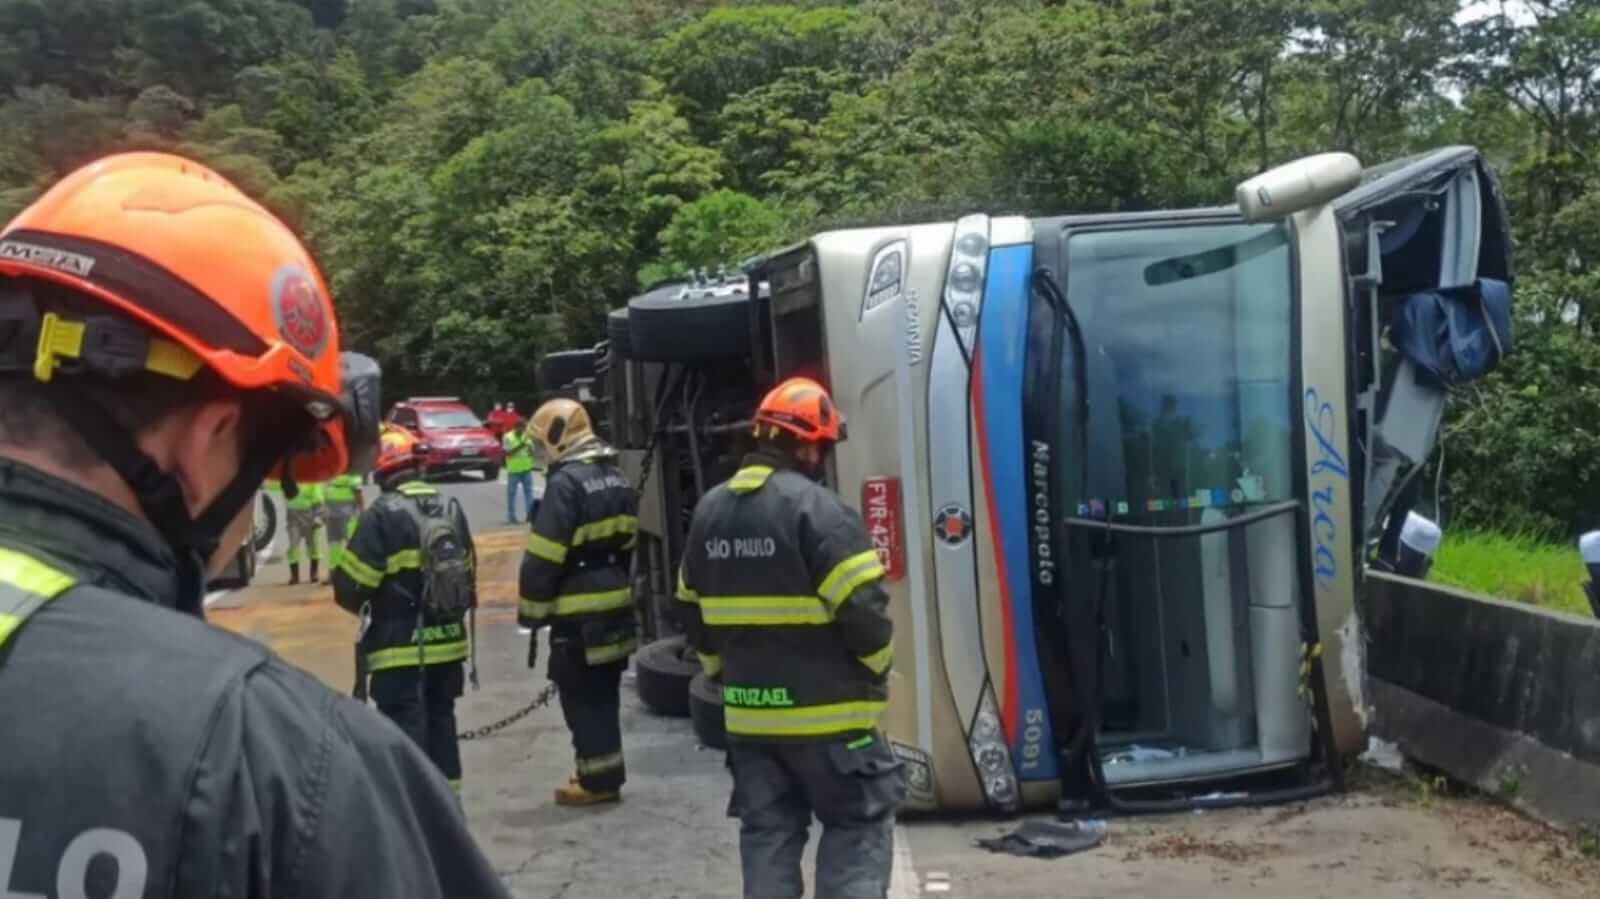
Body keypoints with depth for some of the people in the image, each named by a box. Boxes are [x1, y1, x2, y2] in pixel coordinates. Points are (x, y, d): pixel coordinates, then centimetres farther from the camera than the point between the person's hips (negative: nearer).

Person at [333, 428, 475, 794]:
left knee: (406, 725, -2)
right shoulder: (451, 510, 8)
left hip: (400, 646, -7)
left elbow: (351, 585, -12)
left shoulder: (382, 515, -14)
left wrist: (368, 607, 8)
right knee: (441, 719, 18)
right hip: (447, 640, 7)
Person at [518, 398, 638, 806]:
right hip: (615, 605, 9)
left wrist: (531, 609, -8)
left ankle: (597, 778, 5)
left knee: (582, 698, 1)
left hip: (578, 613, -8)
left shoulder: (565, 483, -17)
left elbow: (543, 557, -17)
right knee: (603, 694, 16)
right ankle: (606, 772, 23)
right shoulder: (617, 479, 10)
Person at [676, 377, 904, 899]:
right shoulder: (814, 508, -15)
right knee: (858, 824, 5)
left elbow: (691, 608, 16)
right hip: (825, 712, -6)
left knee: (766, 831, 14)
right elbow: (863, 608, -18)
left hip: (748, 711, 6)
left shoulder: (710, 510, 8)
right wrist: (877, 666, 1)